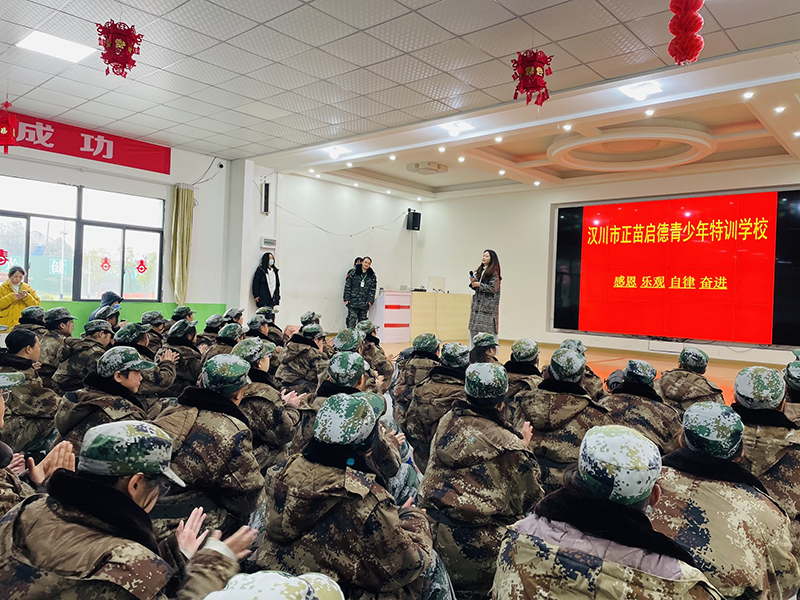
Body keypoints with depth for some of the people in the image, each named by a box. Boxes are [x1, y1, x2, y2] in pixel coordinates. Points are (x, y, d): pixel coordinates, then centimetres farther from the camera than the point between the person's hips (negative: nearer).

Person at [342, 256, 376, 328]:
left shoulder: (372, 275, 11)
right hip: (353, 302, -2)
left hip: (364, 303, 2)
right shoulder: (354, 272, 3)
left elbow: (373, 289, 8)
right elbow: (347, 286, 2)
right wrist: (347, 299, -5)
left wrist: (370, 300, -3)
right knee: (352, 321, -6)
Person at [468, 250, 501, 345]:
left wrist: (479, 284, -13)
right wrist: (473, 282, 1)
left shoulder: (494, 273, -7)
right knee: (473, 330, 6)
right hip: (477, 304, 8)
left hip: (488, 305, -7)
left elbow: (493, 288, -15)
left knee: (486, 331, -10)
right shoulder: (480, 271, 16)